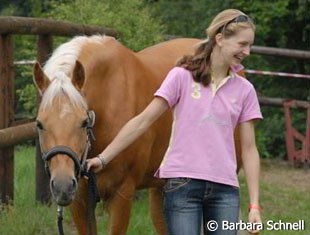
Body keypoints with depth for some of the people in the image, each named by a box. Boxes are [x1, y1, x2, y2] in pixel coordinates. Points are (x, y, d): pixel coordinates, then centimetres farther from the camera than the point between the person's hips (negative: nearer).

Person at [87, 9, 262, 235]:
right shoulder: (182, 76, 0)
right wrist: (103, 158, -4)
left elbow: (249, 149, 9)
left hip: (225, 190, 3)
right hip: (182, 184, -3)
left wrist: (254, 205, 3)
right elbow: (143, 121, 0)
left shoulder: (244, 89, 8)